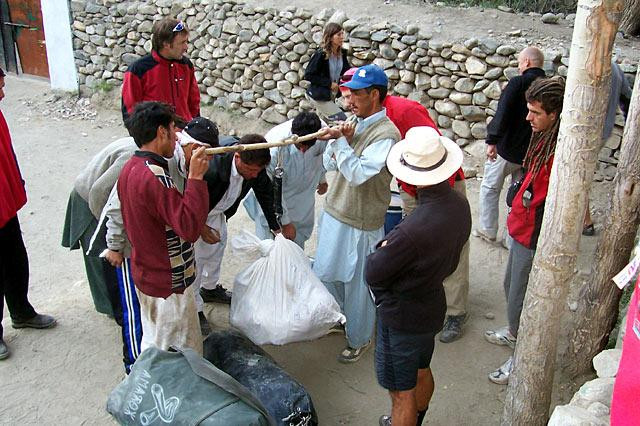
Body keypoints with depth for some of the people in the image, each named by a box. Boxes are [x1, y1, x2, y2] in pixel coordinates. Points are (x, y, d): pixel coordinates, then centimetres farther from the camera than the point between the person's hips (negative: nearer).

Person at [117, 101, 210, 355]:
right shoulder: (155, 178, -29)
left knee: (153, 346, 26)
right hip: (169, 284, -9)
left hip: (146, 274, 9)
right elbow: (190, 227, -33)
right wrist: (196, 177, -29)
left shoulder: (131, 168, 2)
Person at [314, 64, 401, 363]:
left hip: (360, 223, -8)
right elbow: (329, 164, 5)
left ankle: (358, 339, 30)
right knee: (324, 273, 21)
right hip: (333, 212, 8)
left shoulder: (386, 134, -21)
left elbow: (358, 173, -27)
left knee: (357, 284, 9)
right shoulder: (352, 122, 3)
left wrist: (340, 141, -23)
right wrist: (339, 141, -12)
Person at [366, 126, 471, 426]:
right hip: (433, 305, 9)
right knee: (421, 373, 31)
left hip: (402, 317, -9)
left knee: (402, 392, 13)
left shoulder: (413, 230, -38)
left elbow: (373, 274, -23)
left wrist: (382, 249, -4)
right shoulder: (459, 205, -12)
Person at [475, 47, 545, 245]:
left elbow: (502, 114, -24)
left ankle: (488, 230, 21)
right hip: (532, 152, 5)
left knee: (490, 188, 14)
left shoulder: (518, 83, -15)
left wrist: (492, 141, -23)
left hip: (508, 149, -5)